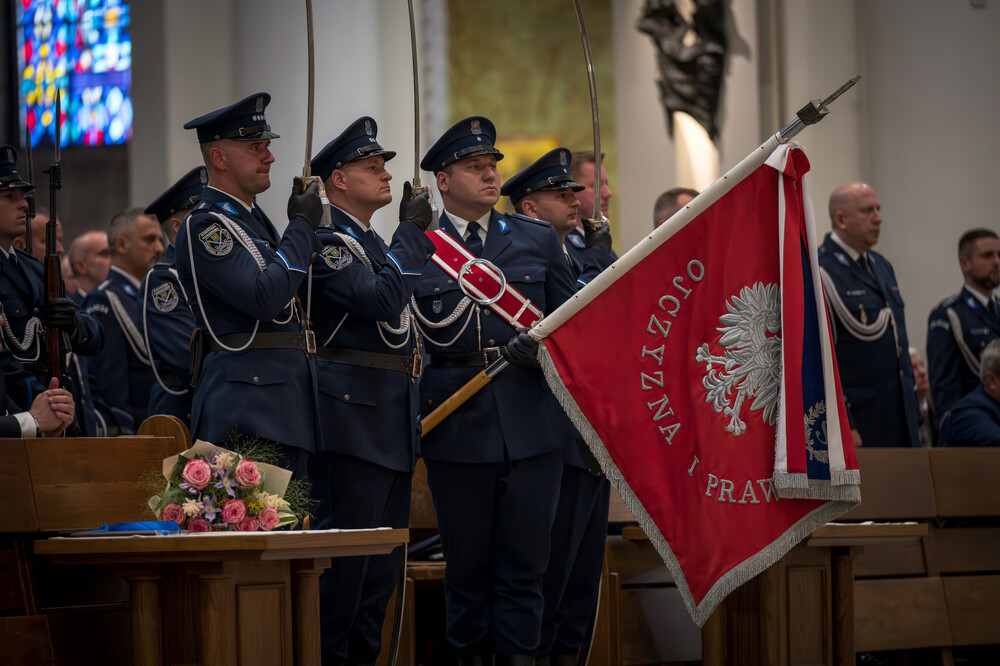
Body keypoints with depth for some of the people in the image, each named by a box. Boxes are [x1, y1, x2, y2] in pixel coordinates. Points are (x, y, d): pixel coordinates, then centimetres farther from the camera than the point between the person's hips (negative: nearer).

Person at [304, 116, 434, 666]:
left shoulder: (374, 243, 22)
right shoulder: (325, 239, -10)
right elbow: (380, 299, -23)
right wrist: (412, 233, -15)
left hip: (393, 420, 10)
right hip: (352, 414, -10)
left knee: (384, 560, 11)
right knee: (346, 551, -10)